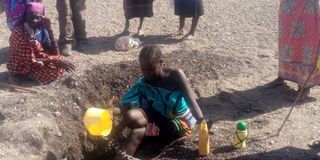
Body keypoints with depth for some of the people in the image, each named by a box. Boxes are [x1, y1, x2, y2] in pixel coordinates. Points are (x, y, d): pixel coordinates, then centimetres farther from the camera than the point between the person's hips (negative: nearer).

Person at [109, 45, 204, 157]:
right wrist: (112, 111, -38)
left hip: (180, 122, -4)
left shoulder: (176, 75, -15)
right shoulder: (143, 83, -6)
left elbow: (191, 100, -21)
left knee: (137, 133, -26)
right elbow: (128, 104, -16)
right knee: (131, 116, -27)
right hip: (159, 116, 4)